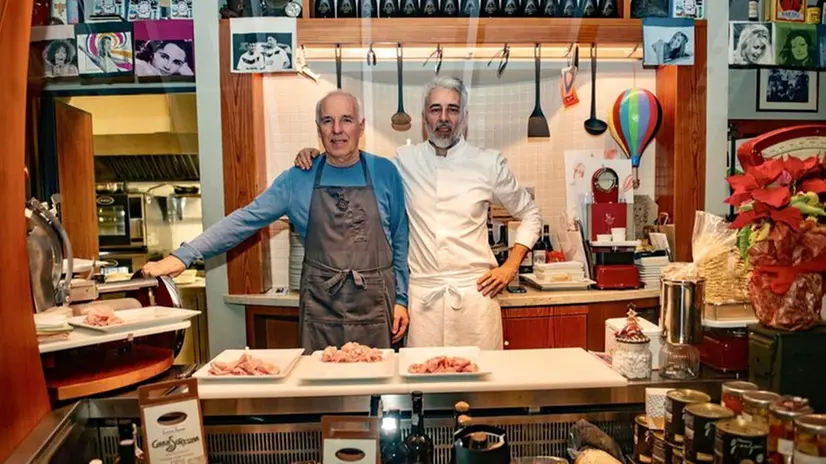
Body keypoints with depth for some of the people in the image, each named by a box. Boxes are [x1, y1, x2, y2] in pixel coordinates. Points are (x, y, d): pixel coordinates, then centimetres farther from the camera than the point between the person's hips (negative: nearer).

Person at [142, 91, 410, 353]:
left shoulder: (384, 173, 1)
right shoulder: (298, 179, 0)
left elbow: (400, 241, 5)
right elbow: (246, 220, -2)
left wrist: (400, 298, 2)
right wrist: (184, 255, -10)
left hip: (375, 303, 0)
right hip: (320, 303, 0)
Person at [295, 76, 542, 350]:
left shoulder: (489, 163, 3)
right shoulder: (404, 161, 5)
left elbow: (530, 214, 13)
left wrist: (510, 267, 3)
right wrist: (315, 157, 1)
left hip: (475, 292, 0)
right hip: (422, 295, 1)